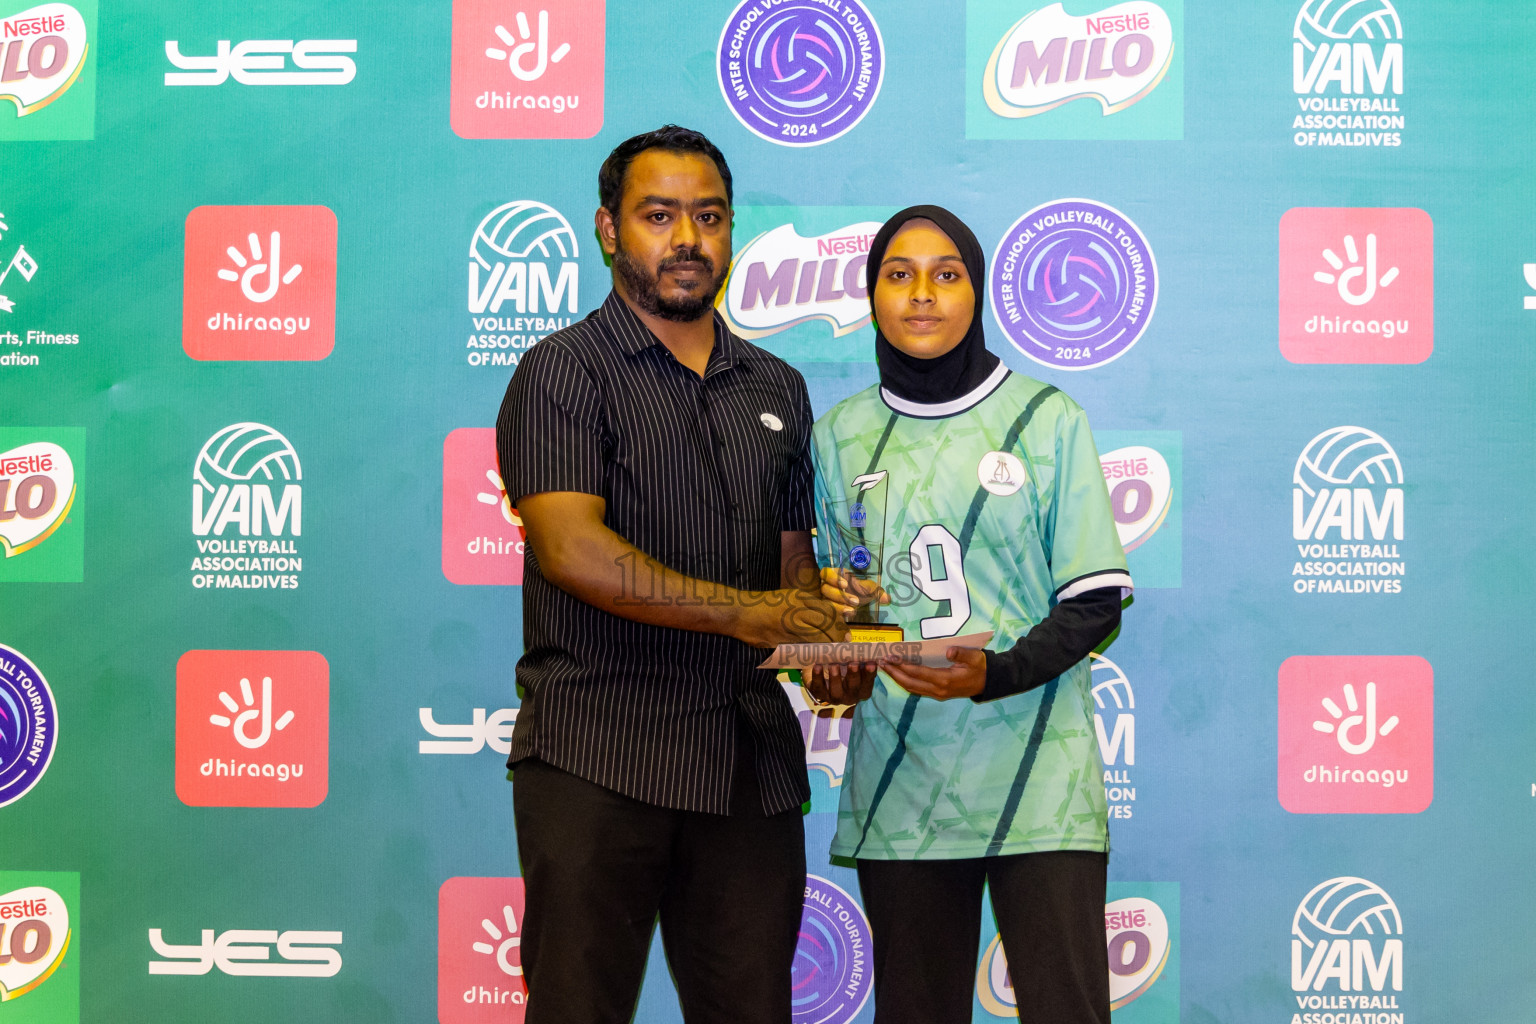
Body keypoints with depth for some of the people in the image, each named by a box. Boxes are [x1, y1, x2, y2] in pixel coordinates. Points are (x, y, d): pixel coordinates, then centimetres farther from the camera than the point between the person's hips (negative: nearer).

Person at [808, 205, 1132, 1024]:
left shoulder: (1046, 419, 2)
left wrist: (996, 673, -17)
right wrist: (828, 604, -5)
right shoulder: (840, 436, 11)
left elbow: (1095, 603, -1)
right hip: (898, 779, 3)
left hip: (1035, 775, -2)